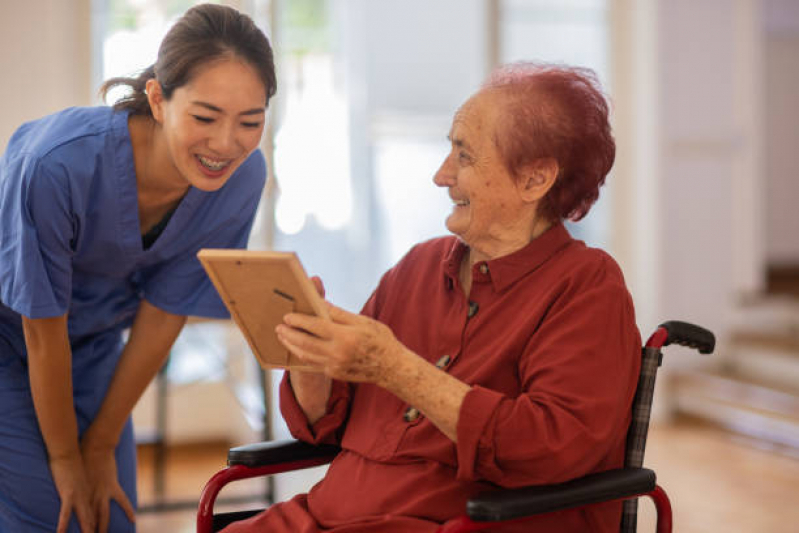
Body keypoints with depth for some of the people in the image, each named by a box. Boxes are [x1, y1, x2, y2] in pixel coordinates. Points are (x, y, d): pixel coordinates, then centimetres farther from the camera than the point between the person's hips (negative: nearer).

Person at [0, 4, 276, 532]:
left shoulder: (242, 177, -21)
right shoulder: (57, 163, -36)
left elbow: (163, 316, -11)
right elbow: (43, 334, -22)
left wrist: (101, 446, -4)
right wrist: (65, 456, -9)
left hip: (92, 344, 4)